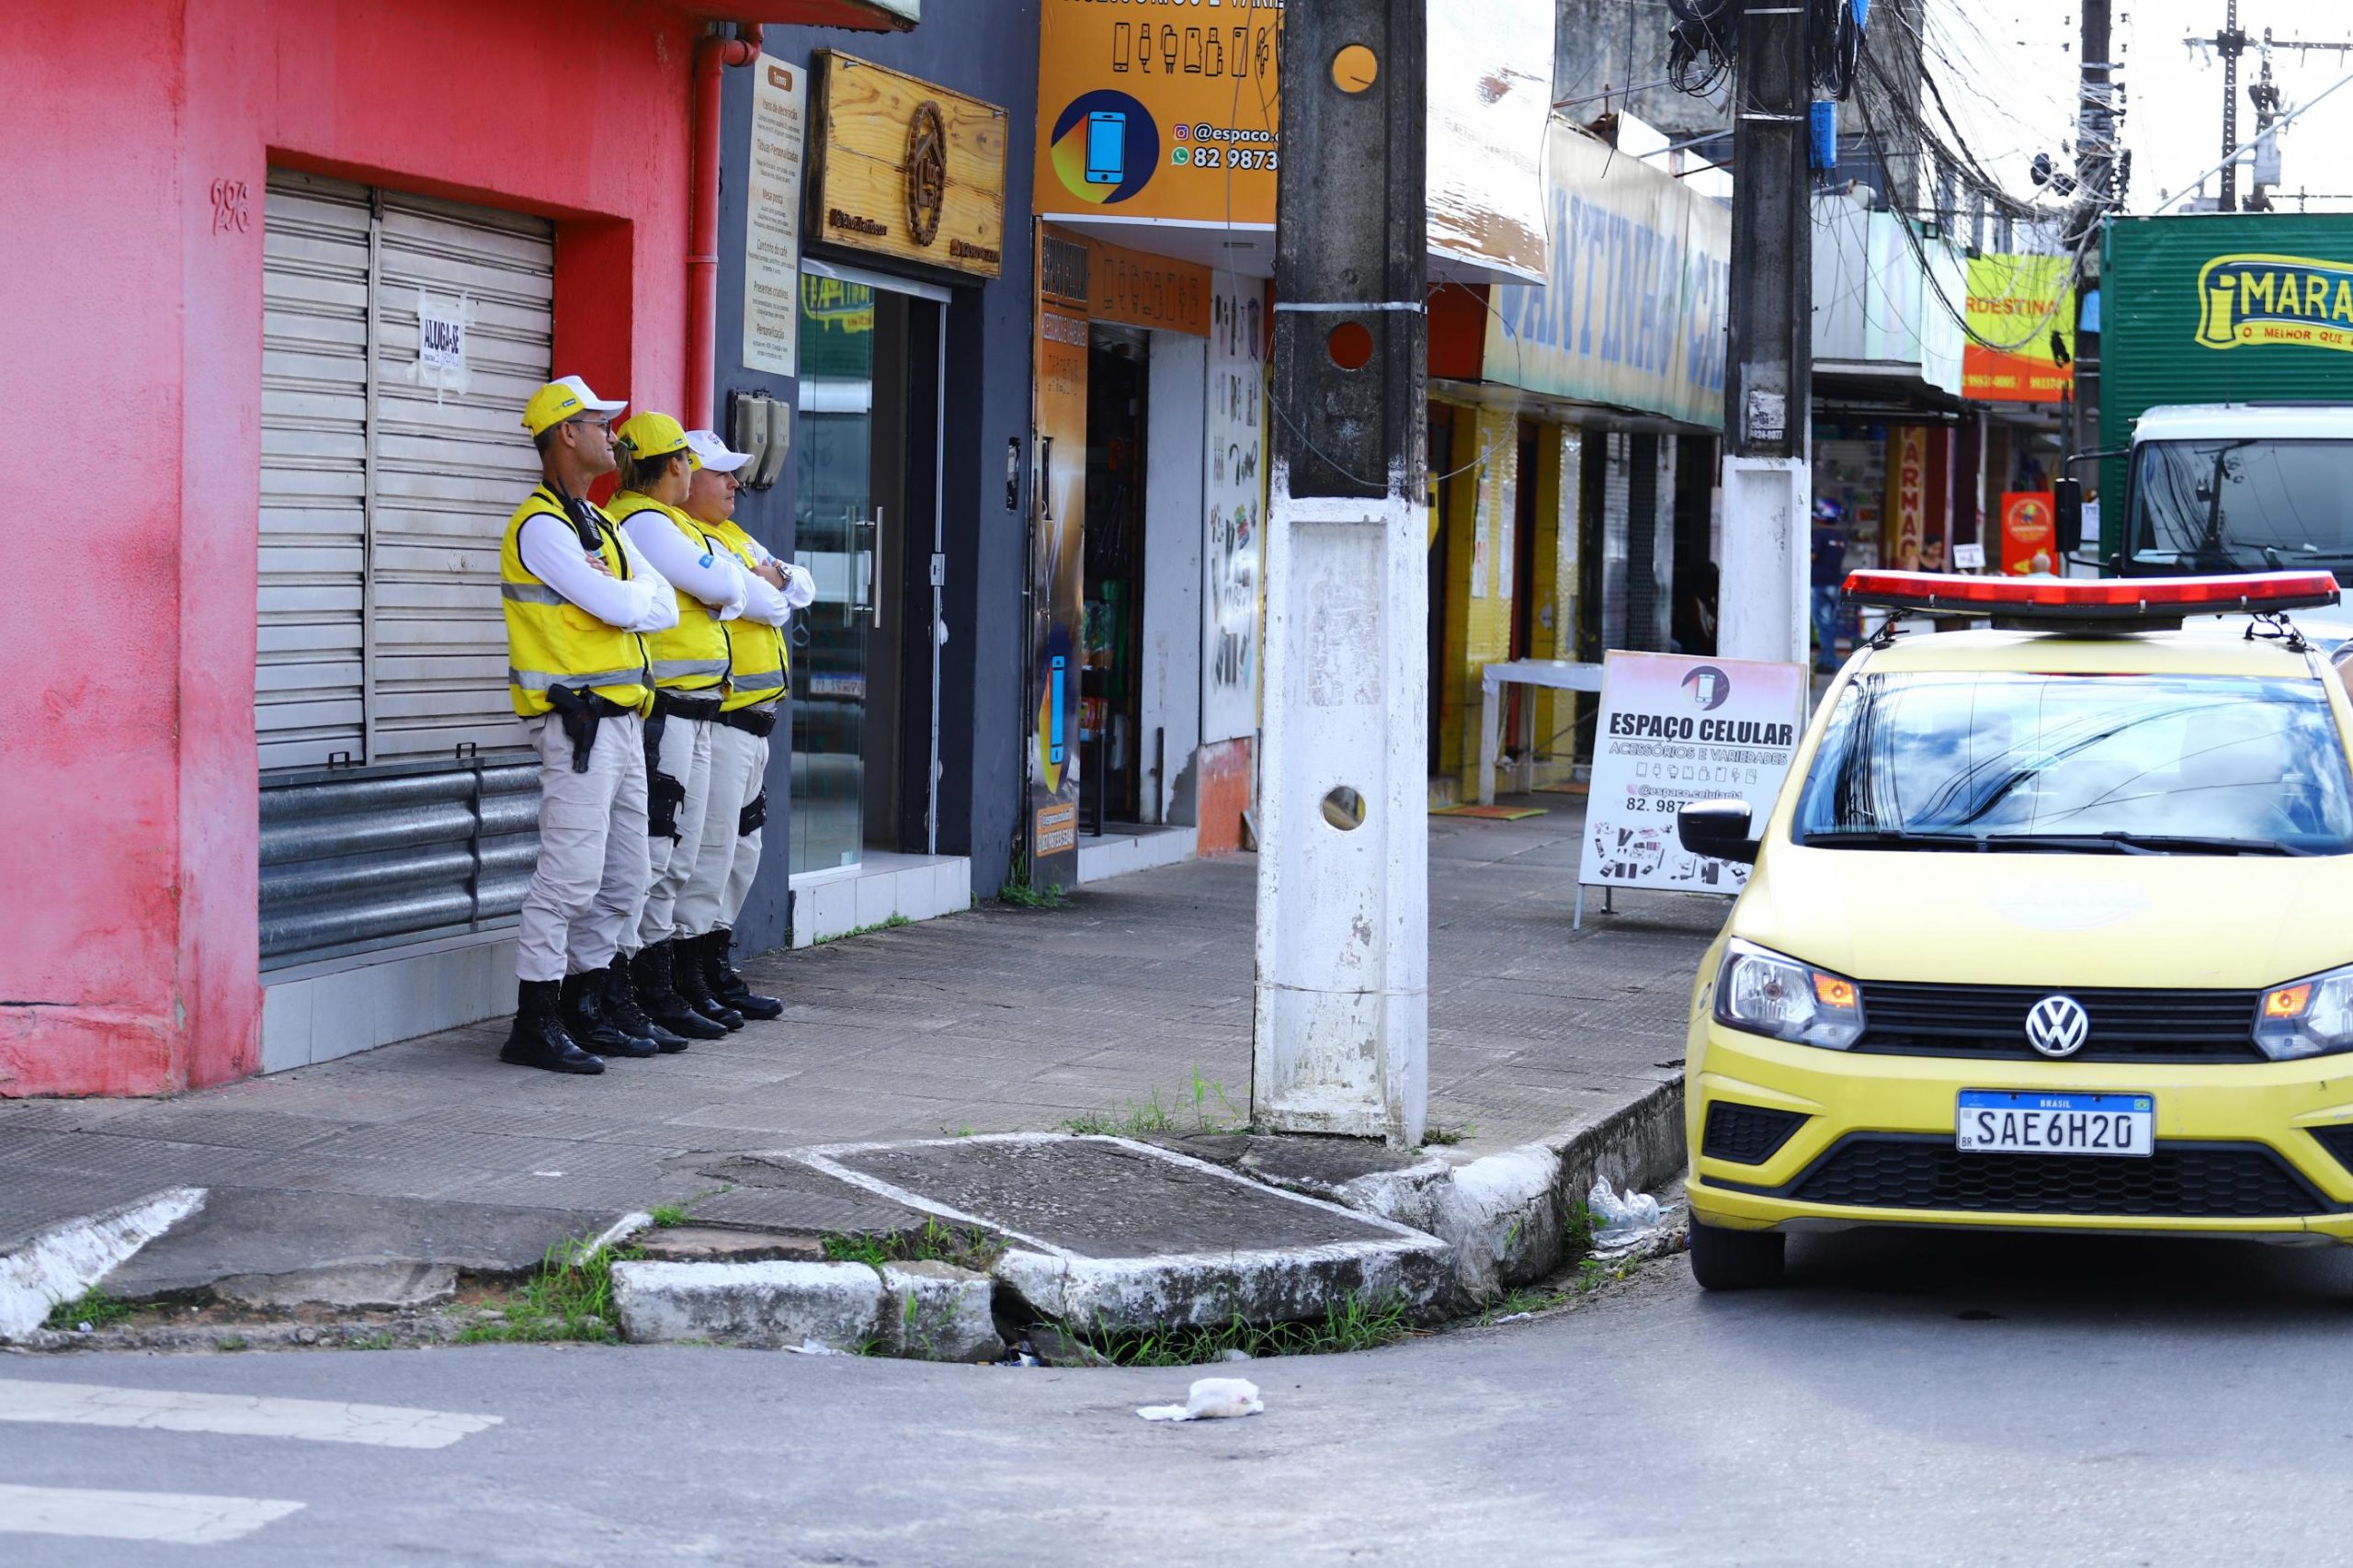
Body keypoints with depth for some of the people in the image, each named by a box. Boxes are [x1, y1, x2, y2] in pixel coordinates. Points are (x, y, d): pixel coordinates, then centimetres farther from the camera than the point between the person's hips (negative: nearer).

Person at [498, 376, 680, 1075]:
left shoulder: (602, 525, 18)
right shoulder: (541, 526, -12)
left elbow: (663, 609, 10)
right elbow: (623, 609, -19)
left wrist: (622, 601, -9)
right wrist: (638, 591, 3)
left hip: (622, 724, 10)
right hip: (578, 722, -10)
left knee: (623, 880, 12)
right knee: (571, 874, -11)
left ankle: (585, 1012, 18)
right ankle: (535, 1024, -8)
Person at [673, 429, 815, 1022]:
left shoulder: (735, 539, 20)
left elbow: (802, 589, 15)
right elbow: (758, 602, -20)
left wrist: (774, 581, -6)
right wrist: (769, 587, 2)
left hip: (754, 722, 10)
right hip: (719, 721, -10)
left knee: (742, 850, 15)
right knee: (711, 849, -10)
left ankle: (718, 968, 23)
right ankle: (688, 979, -7)